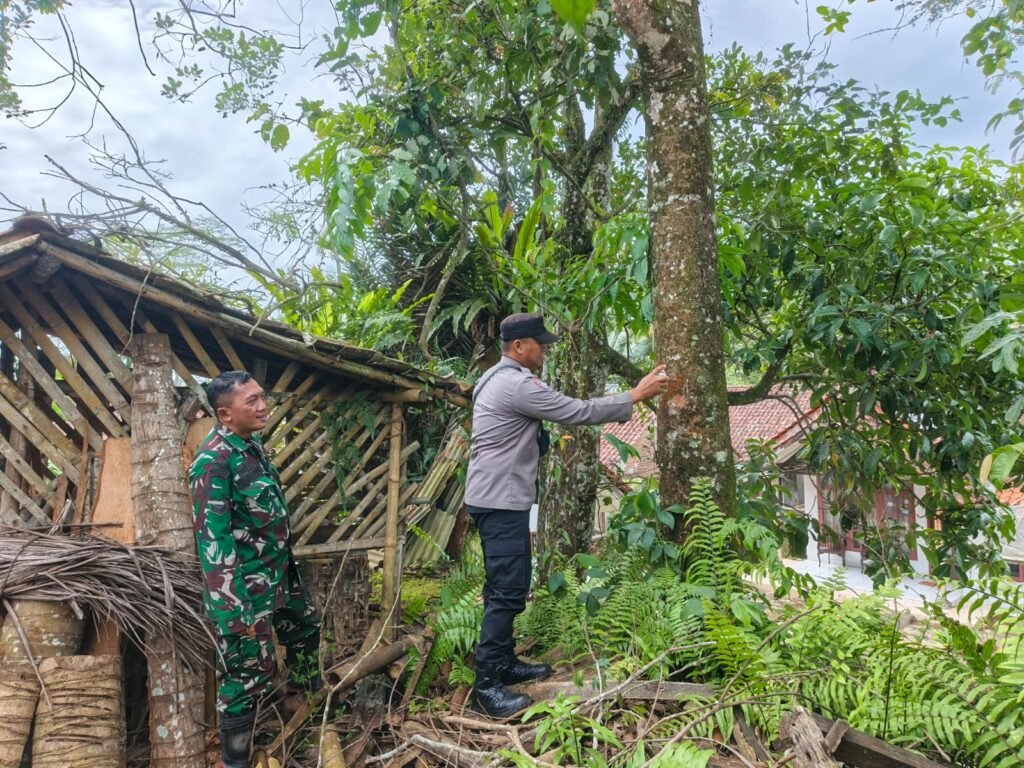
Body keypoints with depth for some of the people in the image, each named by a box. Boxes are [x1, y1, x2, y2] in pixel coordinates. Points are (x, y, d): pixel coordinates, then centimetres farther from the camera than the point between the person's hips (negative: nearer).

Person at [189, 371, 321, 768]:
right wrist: (230, 607, -28)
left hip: (278, 573, 10)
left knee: (305, 628, 28)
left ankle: (305, 690, 56)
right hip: (244, 586, -10)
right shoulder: (214, 460, -25)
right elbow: (212, 539, -27)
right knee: (247, 673, 2)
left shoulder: (252, 444, 4)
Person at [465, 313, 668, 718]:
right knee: (508, 591, -7)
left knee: (504, 587, 18)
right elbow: (577, 412, -18)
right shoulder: (516, 385, -20)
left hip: (497, 499, 11)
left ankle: (503, 662, 29)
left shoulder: (501, 379, 15)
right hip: (501, 502, -11)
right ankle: (486, 686, 1)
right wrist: (634, 396, -9)